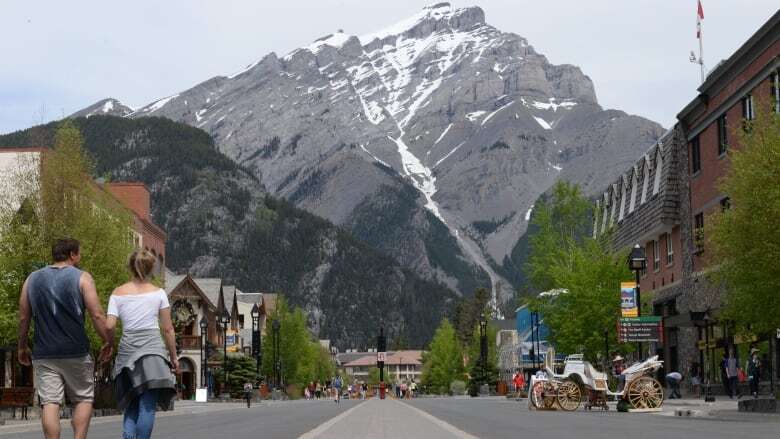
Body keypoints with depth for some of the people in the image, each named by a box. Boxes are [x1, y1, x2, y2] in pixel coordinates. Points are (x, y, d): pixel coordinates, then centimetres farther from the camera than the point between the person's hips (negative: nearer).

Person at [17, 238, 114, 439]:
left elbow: (23, 318, 11)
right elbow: (97, 316, -9)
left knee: (49, 403, -1)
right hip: (76, 353, -3)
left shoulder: (32, 279, 10)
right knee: (84, 399, 11)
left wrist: (22, 347, 21)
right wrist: (109, 343, 1)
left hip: (43, 354, 3)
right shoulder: (82, 278, -2)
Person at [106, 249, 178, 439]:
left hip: (127, 350, 3)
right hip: (152, 348, -3)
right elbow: (168, 329, 3)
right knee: (148, 406, -5)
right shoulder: (158, 292, 3)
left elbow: (109, 326, -3)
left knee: (131, 406, 12)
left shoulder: (118, 293, 7)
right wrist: (173, 356, 12)